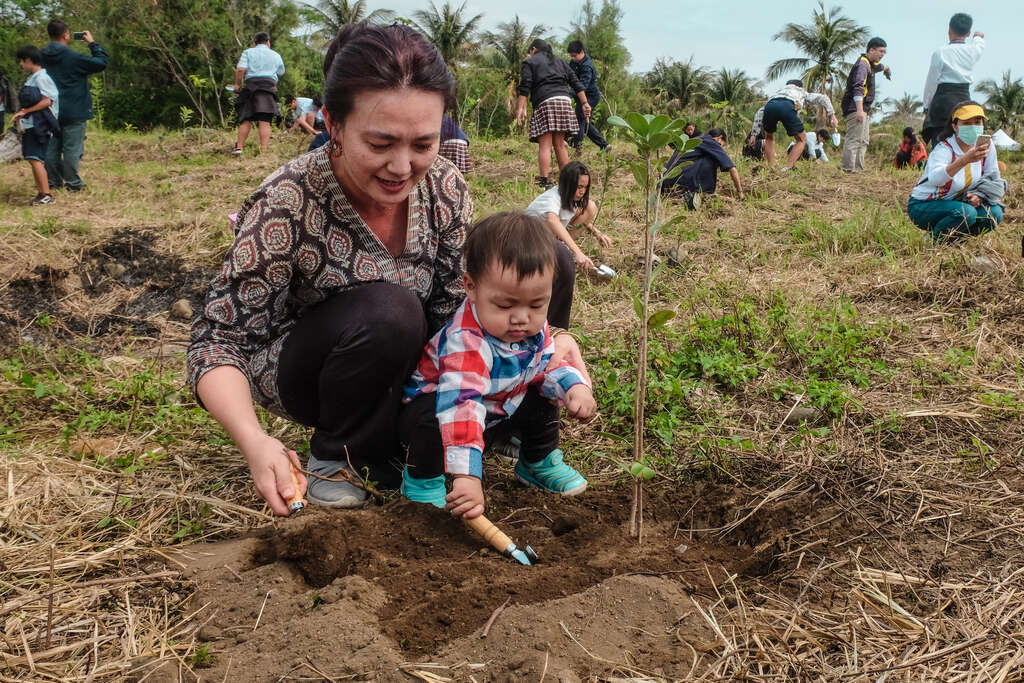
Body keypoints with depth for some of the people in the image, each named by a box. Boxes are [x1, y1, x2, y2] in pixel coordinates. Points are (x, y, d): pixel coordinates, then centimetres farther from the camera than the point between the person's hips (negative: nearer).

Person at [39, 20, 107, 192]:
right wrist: (93, 44, 0)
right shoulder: (73, 57, -15)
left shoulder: (42, 56, 5)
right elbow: (101, 63, -14)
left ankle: (53, 181, 16)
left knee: (52, 147, 12)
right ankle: (72, 182, 2)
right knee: (72, 147, 0)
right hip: (73, 112, -6)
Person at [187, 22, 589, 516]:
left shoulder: (444, 189, -16)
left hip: (404, 366, 5)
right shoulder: (287, 206, -29)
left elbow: (458, 304, -10)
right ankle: (335, 456, -11)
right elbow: (219, 340, -26)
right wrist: (254, 441, -45)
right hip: (302, 374, -4)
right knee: (387, 309, -36)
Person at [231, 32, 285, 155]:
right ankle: (264, 151, -14)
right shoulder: (276, 55, 17)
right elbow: (281, 73, 25)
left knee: (246, 119, 6)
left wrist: (237, 84, 6)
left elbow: (241, 69, -3)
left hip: (251, 84, 0)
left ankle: (239, 146, 3)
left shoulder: (248, 52, 10)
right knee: (265, 122, -7)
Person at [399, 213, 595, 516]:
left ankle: (539, 463, 25)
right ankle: (423, 478, -11)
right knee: (429, 419, -37)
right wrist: (466, 476, -60)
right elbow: (461, 405, -51)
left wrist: (575, 387, -20)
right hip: (433, 402, -8)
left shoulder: (535, 328, -14)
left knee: (541, 401, 0)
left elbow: (547, 365, 3)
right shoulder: (466, 342, -42)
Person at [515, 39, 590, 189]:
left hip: (545, 103, -5)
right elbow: (576, 82, 17)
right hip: (565, 101, 5)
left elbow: (525, 86, -2)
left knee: (545, 145, -10)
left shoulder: (530, 62, 11)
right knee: (559, 144, 11)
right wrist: (585, 103, 13)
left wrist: (521, 108, -6)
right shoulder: (560, 62, 27)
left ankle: (544, 182, -19)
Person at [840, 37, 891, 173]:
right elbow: (858, 88, -25)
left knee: (863, 141, 10)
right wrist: (859, 110, -34)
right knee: (854, 139, -17)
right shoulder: (862, 63, -13)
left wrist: (885, 68, 70)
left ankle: (858, 168, 10)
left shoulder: (870, 64, 19)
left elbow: (877, 66, 47)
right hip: (856, 107, -11)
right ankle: (849, 168, -21)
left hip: (863, 109, 11)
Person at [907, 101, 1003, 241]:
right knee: (966, 212, -32)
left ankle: (955, 238, 6)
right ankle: (934, 242, -7)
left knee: (994, 213, -16)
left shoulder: (987, 145, -5)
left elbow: (994, 179, 6)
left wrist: (979, 195, -15)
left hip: (954, 202, 7)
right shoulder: (944, 149, -24)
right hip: (922, 206, -6)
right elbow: (934, 178, -46)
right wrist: (965, 159, -60)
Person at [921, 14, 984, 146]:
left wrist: (927, 105, 9)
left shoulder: (940, 53, -7)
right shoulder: (973, 51, 6)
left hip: (943, 102, -4)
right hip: (965, 100, 4)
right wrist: (979, 36, 56)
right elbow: (979, 45, 33)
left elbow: (931, 82, -3)